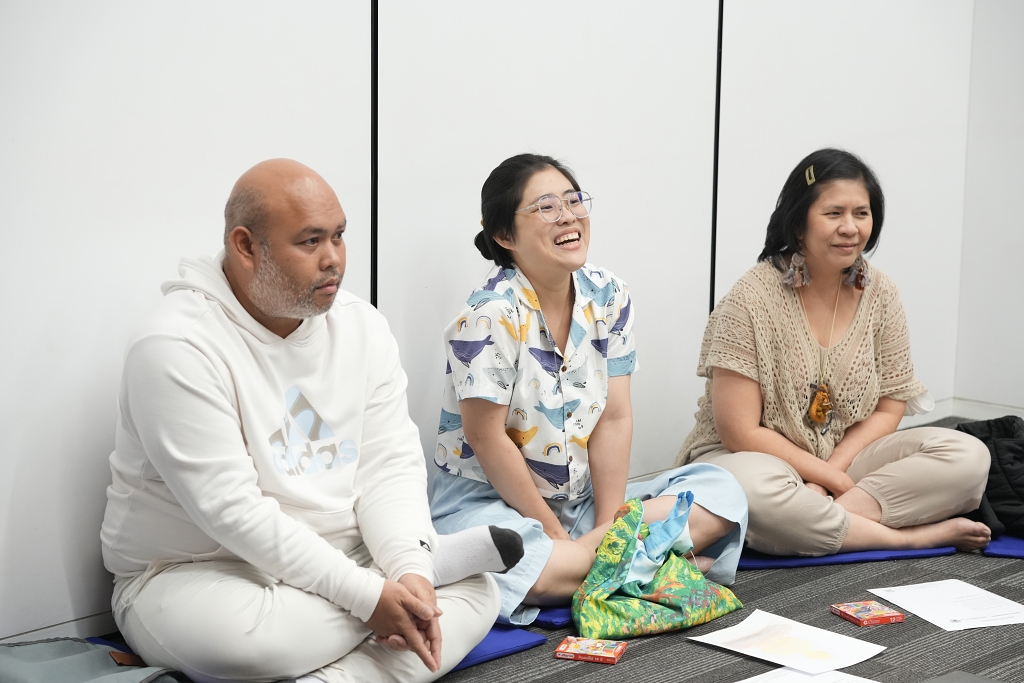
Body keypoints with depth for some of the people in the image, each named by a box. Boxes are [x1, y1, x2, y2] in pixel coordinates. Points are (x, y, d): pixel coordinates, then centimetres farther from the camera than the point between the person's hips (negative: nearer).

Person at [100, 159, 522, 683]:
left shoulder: (361, 326, 3)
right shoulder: (175, 348, -19)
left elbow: (390, 464, -1)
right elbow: (233, 512, -24)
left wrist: (410, 565, -20)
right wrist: (368, 593, -26)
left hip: (338, 557, 6)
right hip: (195, 574, -5)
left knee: (476, 593, -9)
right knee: (235, 635, -38)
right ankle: (443, 558, -18)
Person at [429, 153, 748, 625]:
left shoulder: (609, 297, 0)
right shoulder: (489, 316, -17)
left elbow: (614, 419, -2)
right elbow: (486, 438, -17)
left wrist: (607, 527, -10)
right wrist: (554, 531, -13)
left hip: (581, 497, 6)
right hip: (486, 499, -6)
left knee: (723, 492, -7)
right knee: (497, 562, -41)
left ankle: (584, 558, -17)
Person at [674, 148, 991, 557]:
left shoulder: (879, 294, 0)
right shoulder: (751, 300, -15)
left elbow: (889, 408, 4)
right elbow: (741, 432, -16)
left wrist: (833, 470, -14)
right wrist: (833, 479, -15)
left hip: (847, 452, 5)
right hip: (753, 457, -5)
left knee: (968, 456, -15)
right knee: (755, 494, -41)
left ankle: (815, 523, -25)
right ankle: (915, 535, -22)